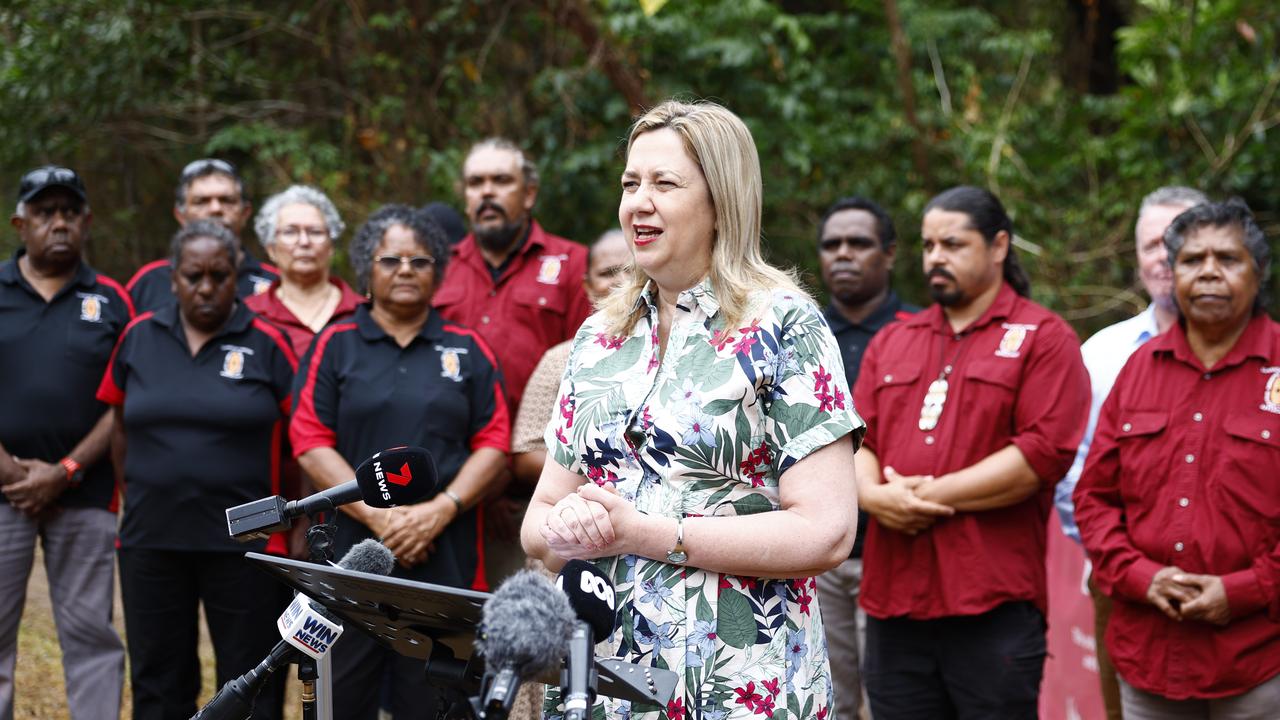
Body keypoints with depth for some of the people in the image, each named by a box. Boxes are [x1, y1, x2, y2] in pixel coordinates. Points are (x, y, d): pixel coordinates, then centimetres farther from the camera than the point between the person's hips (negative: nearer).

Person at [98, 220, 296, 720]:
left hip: (243, 543, -3)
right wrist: (133, 497, 9)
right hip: (151, 542, 3)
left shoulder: (267, 344, -4)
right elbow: (122, 427, 14)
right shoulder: (139, 338, 5)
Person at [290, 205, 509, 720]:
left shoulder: (468, 350, 11)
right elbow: (311, 443, 0)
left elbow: (494, 444, 6)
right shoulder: (335, 346, 7)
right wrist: (376, 516, -11)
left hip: (445, 557, 1)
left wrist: (441, 510, -9)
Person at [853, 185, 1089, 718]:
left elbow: (1042, 453, -11)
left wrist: (931, 494, -12)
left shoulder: (1043, 338, 1)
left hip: (994, 608, -5)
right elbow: (854, 439, 13)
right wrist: (875, 494, -10)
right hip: (893, 600, 5)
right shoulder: (891, 343, 19)